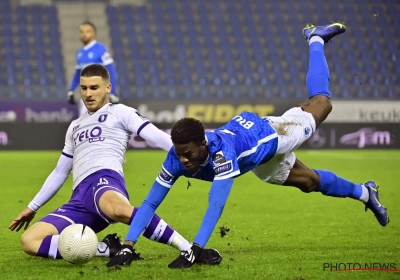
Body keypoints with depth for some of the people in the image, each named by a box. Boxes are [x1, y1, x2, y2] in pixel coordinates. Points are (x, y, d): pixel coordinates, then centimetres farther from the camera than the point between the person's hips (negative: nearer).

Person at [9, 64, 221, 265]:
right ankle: (107, 249, -16)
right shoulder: (75, 127, 33)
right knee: (29, 242, -16)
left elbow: (155, 136, -1)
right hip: (79, 198, 7)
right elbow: (60, 172, 39)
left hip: (105, 179, -6)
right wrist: (32, 207, 37)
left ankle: (190, 250, -40)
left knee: (117, 209, -46)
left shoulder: (120, 112, 14)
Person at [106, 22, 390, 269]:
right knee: (310, 182, 23)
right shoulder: (177, 158, -35)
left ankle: (316, 39, 48)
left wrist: (195, 249, -64)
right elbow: (150, 203, -31)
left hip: (267, 133, -4)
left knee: (321, 103, 21)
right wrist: (128, 245, -42)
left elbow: (216, 205, -57)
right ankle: (364, 193, 52)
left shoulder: (222, 150, -51)